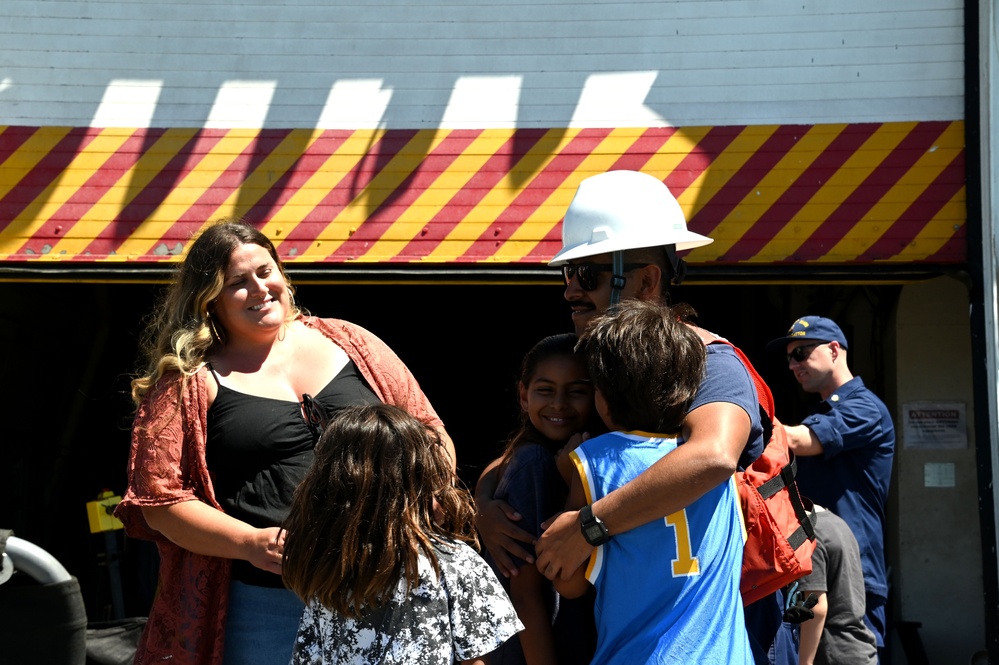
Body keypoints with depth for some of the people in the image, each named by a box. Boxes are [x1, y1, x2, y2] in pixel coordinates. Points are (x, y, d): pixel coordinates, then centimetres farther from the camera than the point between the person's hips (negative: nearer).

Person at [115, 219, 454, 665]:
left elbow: (429, 432, 12)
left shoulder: (349, 343, 8)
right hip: (266, 604, -2)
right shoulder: (190, 381, 1)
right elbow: (159, 499, -3)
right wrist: (250, 543, -15)